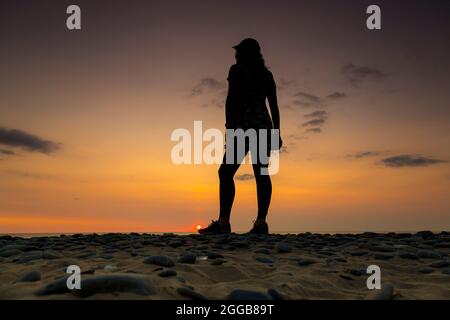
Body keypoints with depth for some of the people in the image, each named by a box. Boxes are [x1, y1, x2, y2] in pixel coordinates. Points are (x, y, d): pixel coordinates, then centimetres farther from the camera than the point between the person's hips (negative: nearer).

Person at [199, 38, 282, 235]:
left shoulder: (237, 69, 3)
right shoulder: (266, 74, 19)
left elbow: (231, 98, -8)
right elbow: (274, 105, 14)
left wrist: (229, 126, -11)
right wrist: (276, 133, 14)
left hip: (244, 125, -6)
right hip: (264, 126, 7)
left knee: (226, 171, -8)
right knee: (261, 173, -1)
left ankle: (223, 222, -18)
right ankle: (261, 222, -7)